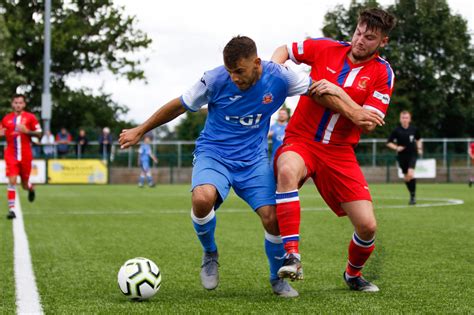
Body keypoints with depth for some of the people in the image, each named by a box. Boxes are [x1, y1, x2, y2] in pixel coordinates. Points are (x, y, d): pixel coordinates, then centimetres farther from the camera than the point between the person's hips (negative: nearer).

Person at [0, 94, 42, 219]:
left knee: (25, 184, 8)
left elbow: (39, 133, 0)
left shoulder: (30, 117, 0)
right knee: (12, 180, -13)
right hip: (11, 155, 1)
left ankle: (31, 187, 46)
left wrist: (27, 131, -17)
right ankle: (11, 209, -10)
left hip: (25, 155, 0)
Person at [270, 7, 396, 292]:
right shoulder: (326, 48, -1)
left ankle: (353, 274, 26)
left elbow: (370, 124, -10)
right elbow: (284, 50, 15)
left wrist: (339, 93, -20)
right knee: (287, 170, -39)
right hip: (300, 140, -1)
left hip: (340, 151, 1)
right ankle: (292, 256, -37)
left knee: (367, 226, -8)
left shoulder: (383, 73, -2)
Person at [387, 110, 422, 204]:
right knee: (406, 177, 7)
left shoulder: (414, 130, 0)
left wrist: (419, 148, 4)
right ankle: (412, 195, 27)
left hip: (412, 155, -1)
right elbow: (389, 143, -1)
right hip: (402, 156, 1)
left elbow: (418, 140, 19)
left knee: (410, 174, -21)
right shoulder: (396, 131, -6)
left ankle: (413, 196, -11)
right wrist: (396, 148, -17)